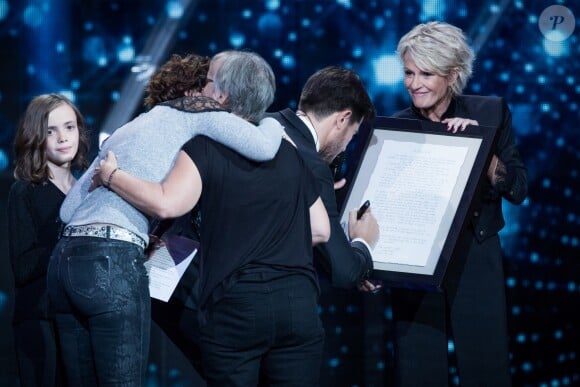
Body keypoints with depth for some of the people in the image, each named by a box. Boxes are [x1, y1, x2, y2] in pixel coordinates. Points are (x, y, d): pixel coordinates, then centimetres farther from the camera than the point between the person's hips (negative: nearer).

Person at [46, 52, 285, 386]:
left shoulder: (131, 127, 27)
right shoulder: (196, 111, 7)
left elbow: (69, 208, 23)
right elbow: (263, 147, -9)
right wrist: (273, 124, 14)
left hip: (65, 258, 8)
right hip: (112, 262, -8)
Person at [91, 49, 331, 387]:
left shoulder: (205, 149, -2)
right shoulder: (289, 154, 14)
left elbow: (167, 204, -18)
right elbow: (320, 231, 15)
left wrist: (111, 176, -3)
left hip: (234, 305, -3)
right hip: (297, 304, 3)